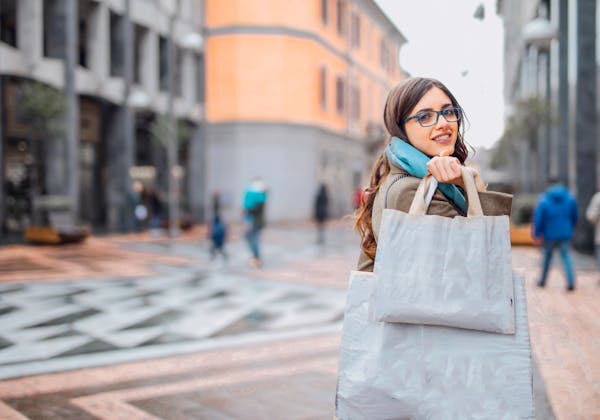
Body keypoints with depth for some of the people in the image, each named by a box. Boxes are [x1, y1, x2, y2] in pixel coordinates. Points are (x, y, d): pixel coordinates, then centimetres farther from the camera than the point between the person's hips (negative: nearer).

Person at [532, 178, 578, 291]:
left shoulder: (543, 200, -9)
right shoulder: (570, 198, 1)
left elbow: (538, 218, -10)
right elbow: (574, 217, 10)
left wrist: (537, 234, 0)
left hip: (550, 234, -1)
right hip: (565, 234, 2)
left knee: (547, 257, 14)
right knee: (566, 256, 5)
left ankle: (542, 281, 25)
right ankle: (571, 282, -7)